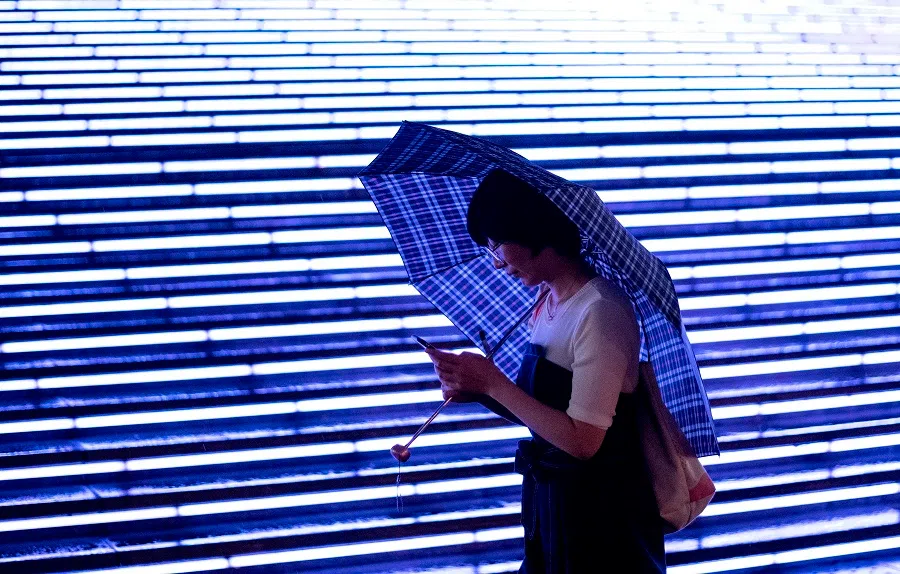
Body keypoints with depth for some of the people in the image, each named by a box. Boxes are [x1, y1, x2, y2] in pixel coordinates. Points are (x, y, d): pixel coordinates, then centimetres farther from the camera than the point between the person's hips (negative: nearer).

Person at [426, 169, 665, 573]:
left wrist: (493, 383, -20)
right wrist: (476, 389, -8)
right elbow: (542, 415, 7)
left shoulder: (599, 311, -22)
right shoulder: (547, 302, 5)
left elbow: (582, 439, -24)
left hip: (600, 514, -8)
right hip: (549, 497, 8)